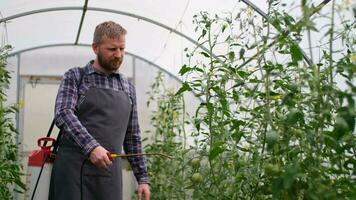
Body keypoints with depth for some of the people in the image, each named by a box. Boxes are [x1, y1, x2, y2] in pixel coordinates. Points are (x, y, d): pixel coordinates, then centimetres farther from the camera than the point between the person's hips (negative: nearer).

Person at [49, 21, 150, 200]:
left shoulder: (128, 89, 15)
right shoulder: (75, 77, 4)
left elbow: (132, 137, 17)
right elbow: (63, 114, -12)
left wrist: (142, 178, 12)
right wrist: (91, 146, -26)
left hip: (110, 172, 4)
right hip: (73, 167, -3)